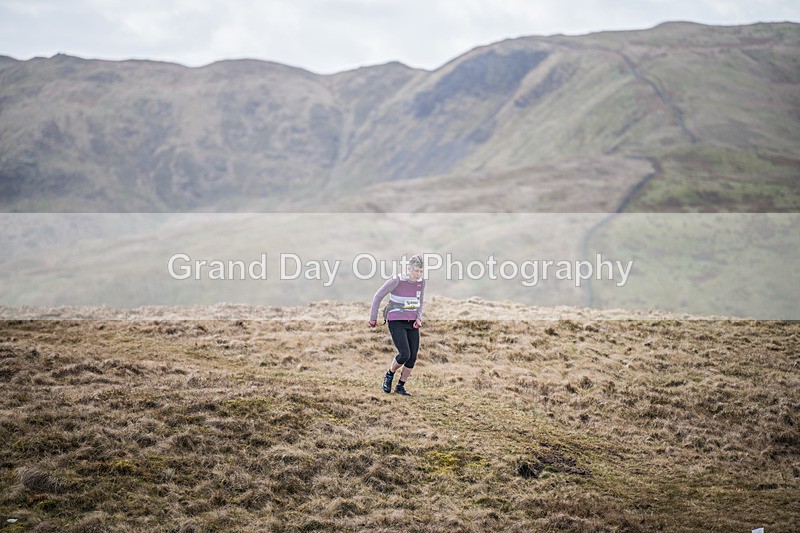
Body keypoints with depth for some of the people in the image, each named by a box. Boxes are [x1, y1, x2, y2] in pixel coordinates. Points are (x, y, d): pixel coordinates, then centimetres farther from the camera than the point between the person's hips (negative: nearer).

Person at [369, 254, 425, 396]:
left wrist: (418, 319, 1)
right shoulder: (396, 281, -14)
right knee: (404, 354, -18)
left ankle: (400, 386, 15)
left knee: (413, 358, -2)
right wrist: (373, 317, 0)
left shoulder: (421, 282, 2)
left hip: (411, 323, 5)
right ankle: (389, 374, 11)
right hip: (396, 322, -5)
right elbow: (378, 296, -6)